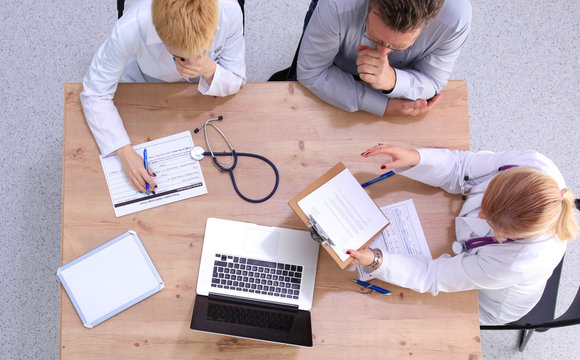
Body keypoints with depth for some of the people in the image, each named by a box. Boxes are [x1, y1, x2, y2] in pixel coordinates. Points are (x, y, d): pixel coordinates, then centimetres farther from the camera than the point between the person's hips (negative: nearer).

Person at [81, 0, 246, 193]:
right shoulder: (130, 30, -41)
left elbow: (236, 81, -18)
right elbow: (95, 94, -25)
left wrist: (210, 70, -41)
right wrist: (126, 153, -36)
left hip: (203, 86, 1)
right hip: (146, 84, 0)